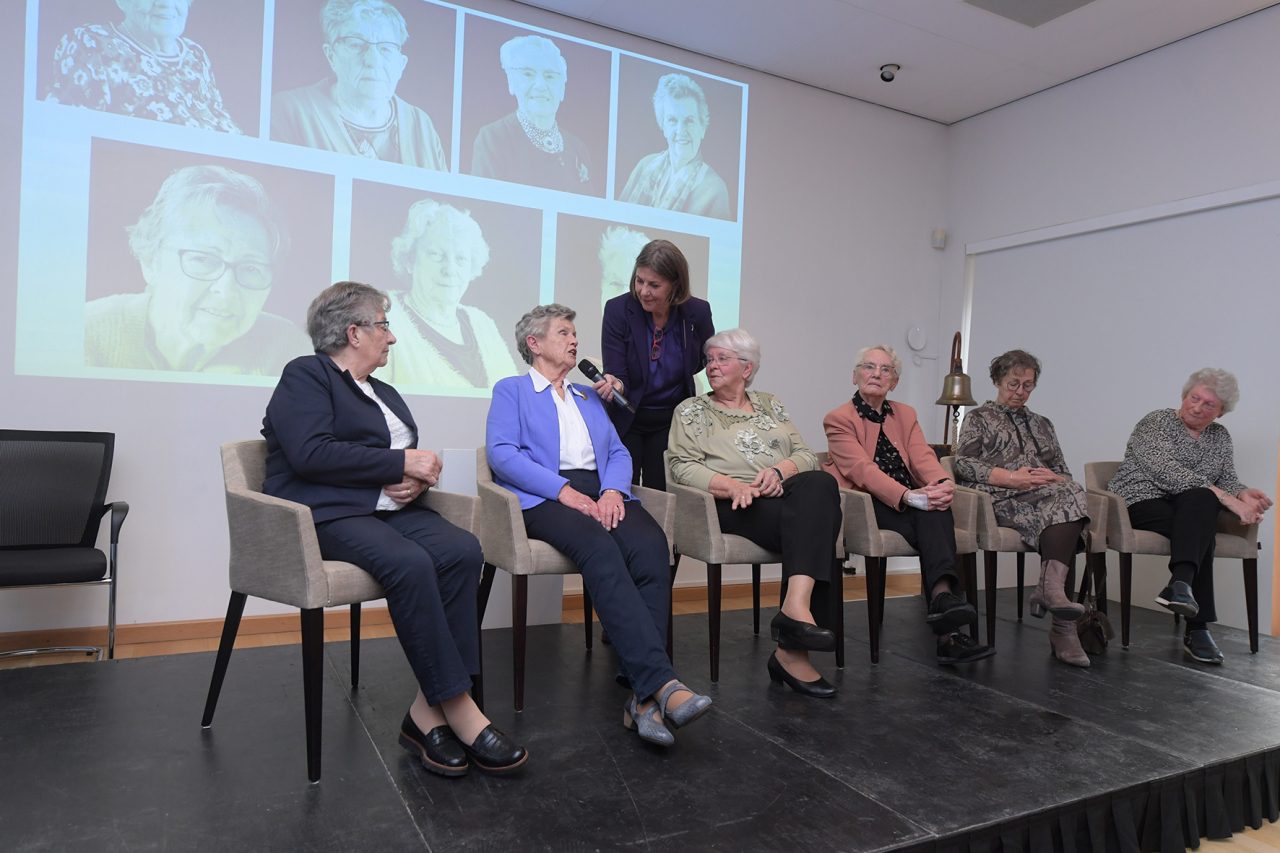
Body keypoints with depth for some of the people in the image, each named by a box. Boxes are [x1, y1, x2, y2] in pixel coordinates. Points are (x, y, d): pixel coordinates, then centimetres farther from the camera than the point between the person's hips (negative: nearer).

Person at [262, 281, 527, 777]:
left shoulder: (384, 393, 24)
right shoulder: (305, 375, 1)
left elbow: (412, 462, 22)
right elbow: (310, 454, -16)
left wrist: (416, 478, -4)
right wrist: (401, 463, -13)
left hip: (388, 508, 7)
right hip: (327, 513, -7)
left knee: (463, 550, -23)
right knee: (410, 563, -35)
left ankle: (429, 709, -21)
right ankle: (459, 710, -26)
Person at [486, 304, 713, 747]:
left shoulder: (589, 396, 31)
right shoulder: (511, 390, 15)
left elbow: (619, 452, 19)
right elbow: (501, 452, -2)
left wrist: (613, 491, -5)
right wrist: (564, 490, -15)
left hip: (602, 494, 4)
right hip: (545, 498, -4)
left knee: (652, 546, -29)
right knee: (601, 551, -36)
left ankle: (643, 695, -32)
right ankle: (662, 681, -42)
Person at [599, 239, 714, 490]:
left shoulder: (697, 312, -11)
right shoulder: (618, 309, -16)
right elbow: (617, 373, -17)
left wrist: (678, 373, -3)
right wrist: (615, 384, -38)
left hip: (672, 420, 1)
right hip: (626, 419, -1)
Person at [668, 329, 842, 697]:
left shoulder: (770, 404, 24)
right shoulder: (692, 410, 15)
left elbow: (806, 455, 14)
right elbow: (684, 467, 0)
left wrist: (779, 471, -9)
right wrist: (732, 485, -17)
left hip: (788, 497, 4)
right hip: (734, 505, -3)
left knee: (820, 484, -33)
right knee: (815, 522, -30)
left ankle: (795, 607, -39)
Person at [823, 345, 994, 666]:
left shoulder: (905, 415, 19)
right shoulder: (838, 419, 1)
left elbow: (923, 456, 1)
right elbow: (862, 469, -15)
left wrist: (943, 483, -24)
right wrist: (909, 496, -32)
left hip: (911, 501, 5)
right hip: (863, 505, -4)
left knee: (936, 512, -31)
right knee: (933, 526, -30)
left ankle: (942, 597, -48)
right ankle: (947, 629, -41)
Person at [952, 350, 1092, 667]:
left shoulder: (1041, 424, 29)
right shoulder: (979, 418, 15)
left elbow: (1064, 474, 22)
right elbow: (963, 464, -1)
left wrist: (1053, 479, -3)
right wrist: (1012, 478, -12)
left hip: (1046, 496, 5)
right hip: (1002, 500, -4)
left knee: (1069, 495, -32)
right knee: (1067, 503, -32)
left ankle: (1051, 587, -44)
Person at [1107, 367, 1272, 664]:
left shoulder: (1220, 436, 17)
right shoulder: (1156, 422, -4)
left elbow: (1228, 480, 8)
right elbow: (1168, 473, -19)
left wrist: (1243, 494, -17)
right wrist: (1225, 498, -27)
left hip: (1193, 508, 4)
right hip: (1142, 503, -4)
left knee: (1199, 501, -33)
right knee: (1200, 530, -33)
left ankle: (1181, 583, -44)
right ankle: (1197, 627, -39)